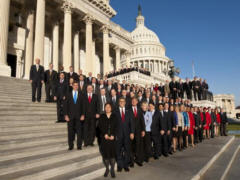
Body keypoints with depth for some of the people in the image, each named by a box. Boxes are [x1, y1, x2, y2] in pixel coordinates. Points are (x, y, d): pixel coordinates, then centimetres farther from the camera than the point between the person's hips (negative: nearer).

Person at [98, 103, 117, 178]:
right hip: (104, 137, 0)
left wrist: (113, 135, -11)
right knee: (105, 152, 1)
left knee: (112, 152, -2)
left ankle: (112, 170, 11)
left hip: (112, 137, 0)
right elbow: (100, 126, 0)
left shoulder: (114, 116, 8)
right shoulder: (102, 116, 8)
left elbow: (116, 127, 2)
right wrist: (105, 134, -12)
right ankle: (107, 169, 19)